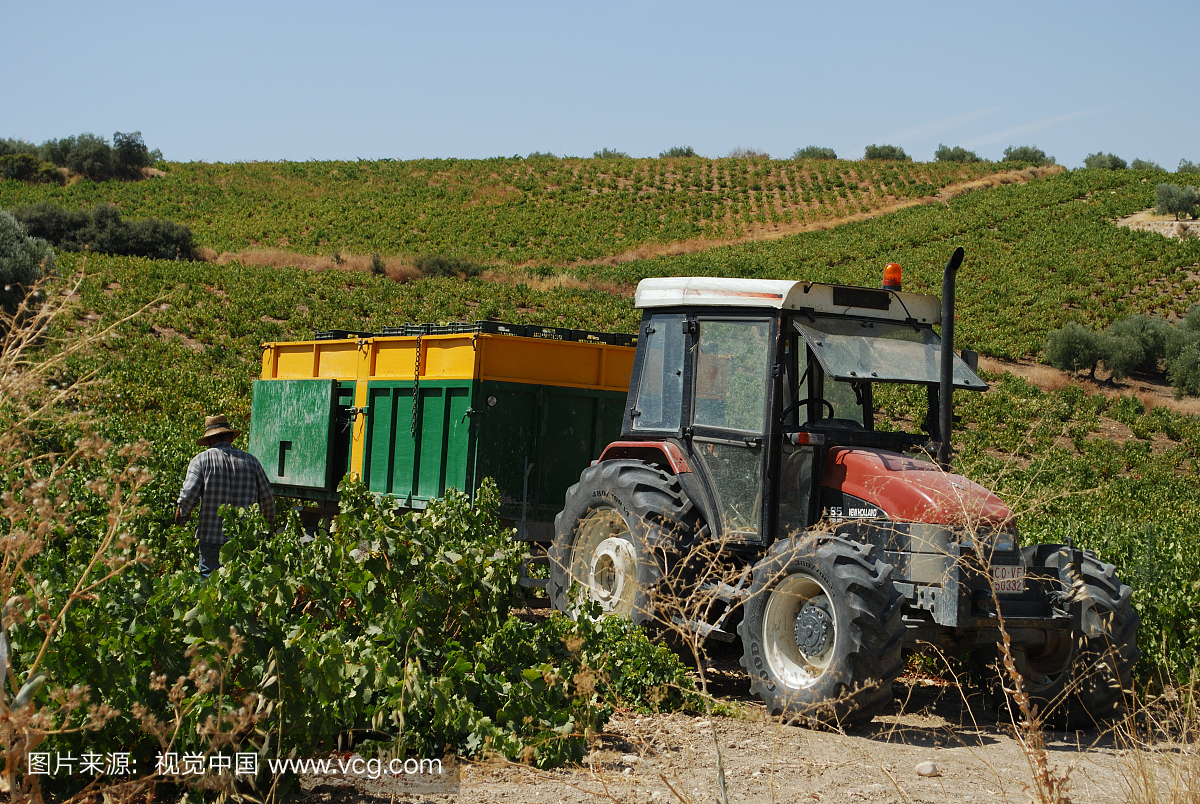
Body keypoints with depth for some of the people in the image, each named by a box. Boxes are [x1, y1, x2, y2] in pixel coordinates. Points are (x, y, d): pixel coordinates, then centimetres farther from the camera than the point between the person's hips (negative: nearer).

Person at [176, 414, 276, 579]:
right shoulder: (251, 461, 7)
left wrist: (181, 515, 9)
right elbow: (267, 498, 9)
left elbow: (188, 495, -11)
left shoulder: (201, 460, -2)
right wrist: (270, 526, 25)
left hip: (211, 536, -2)